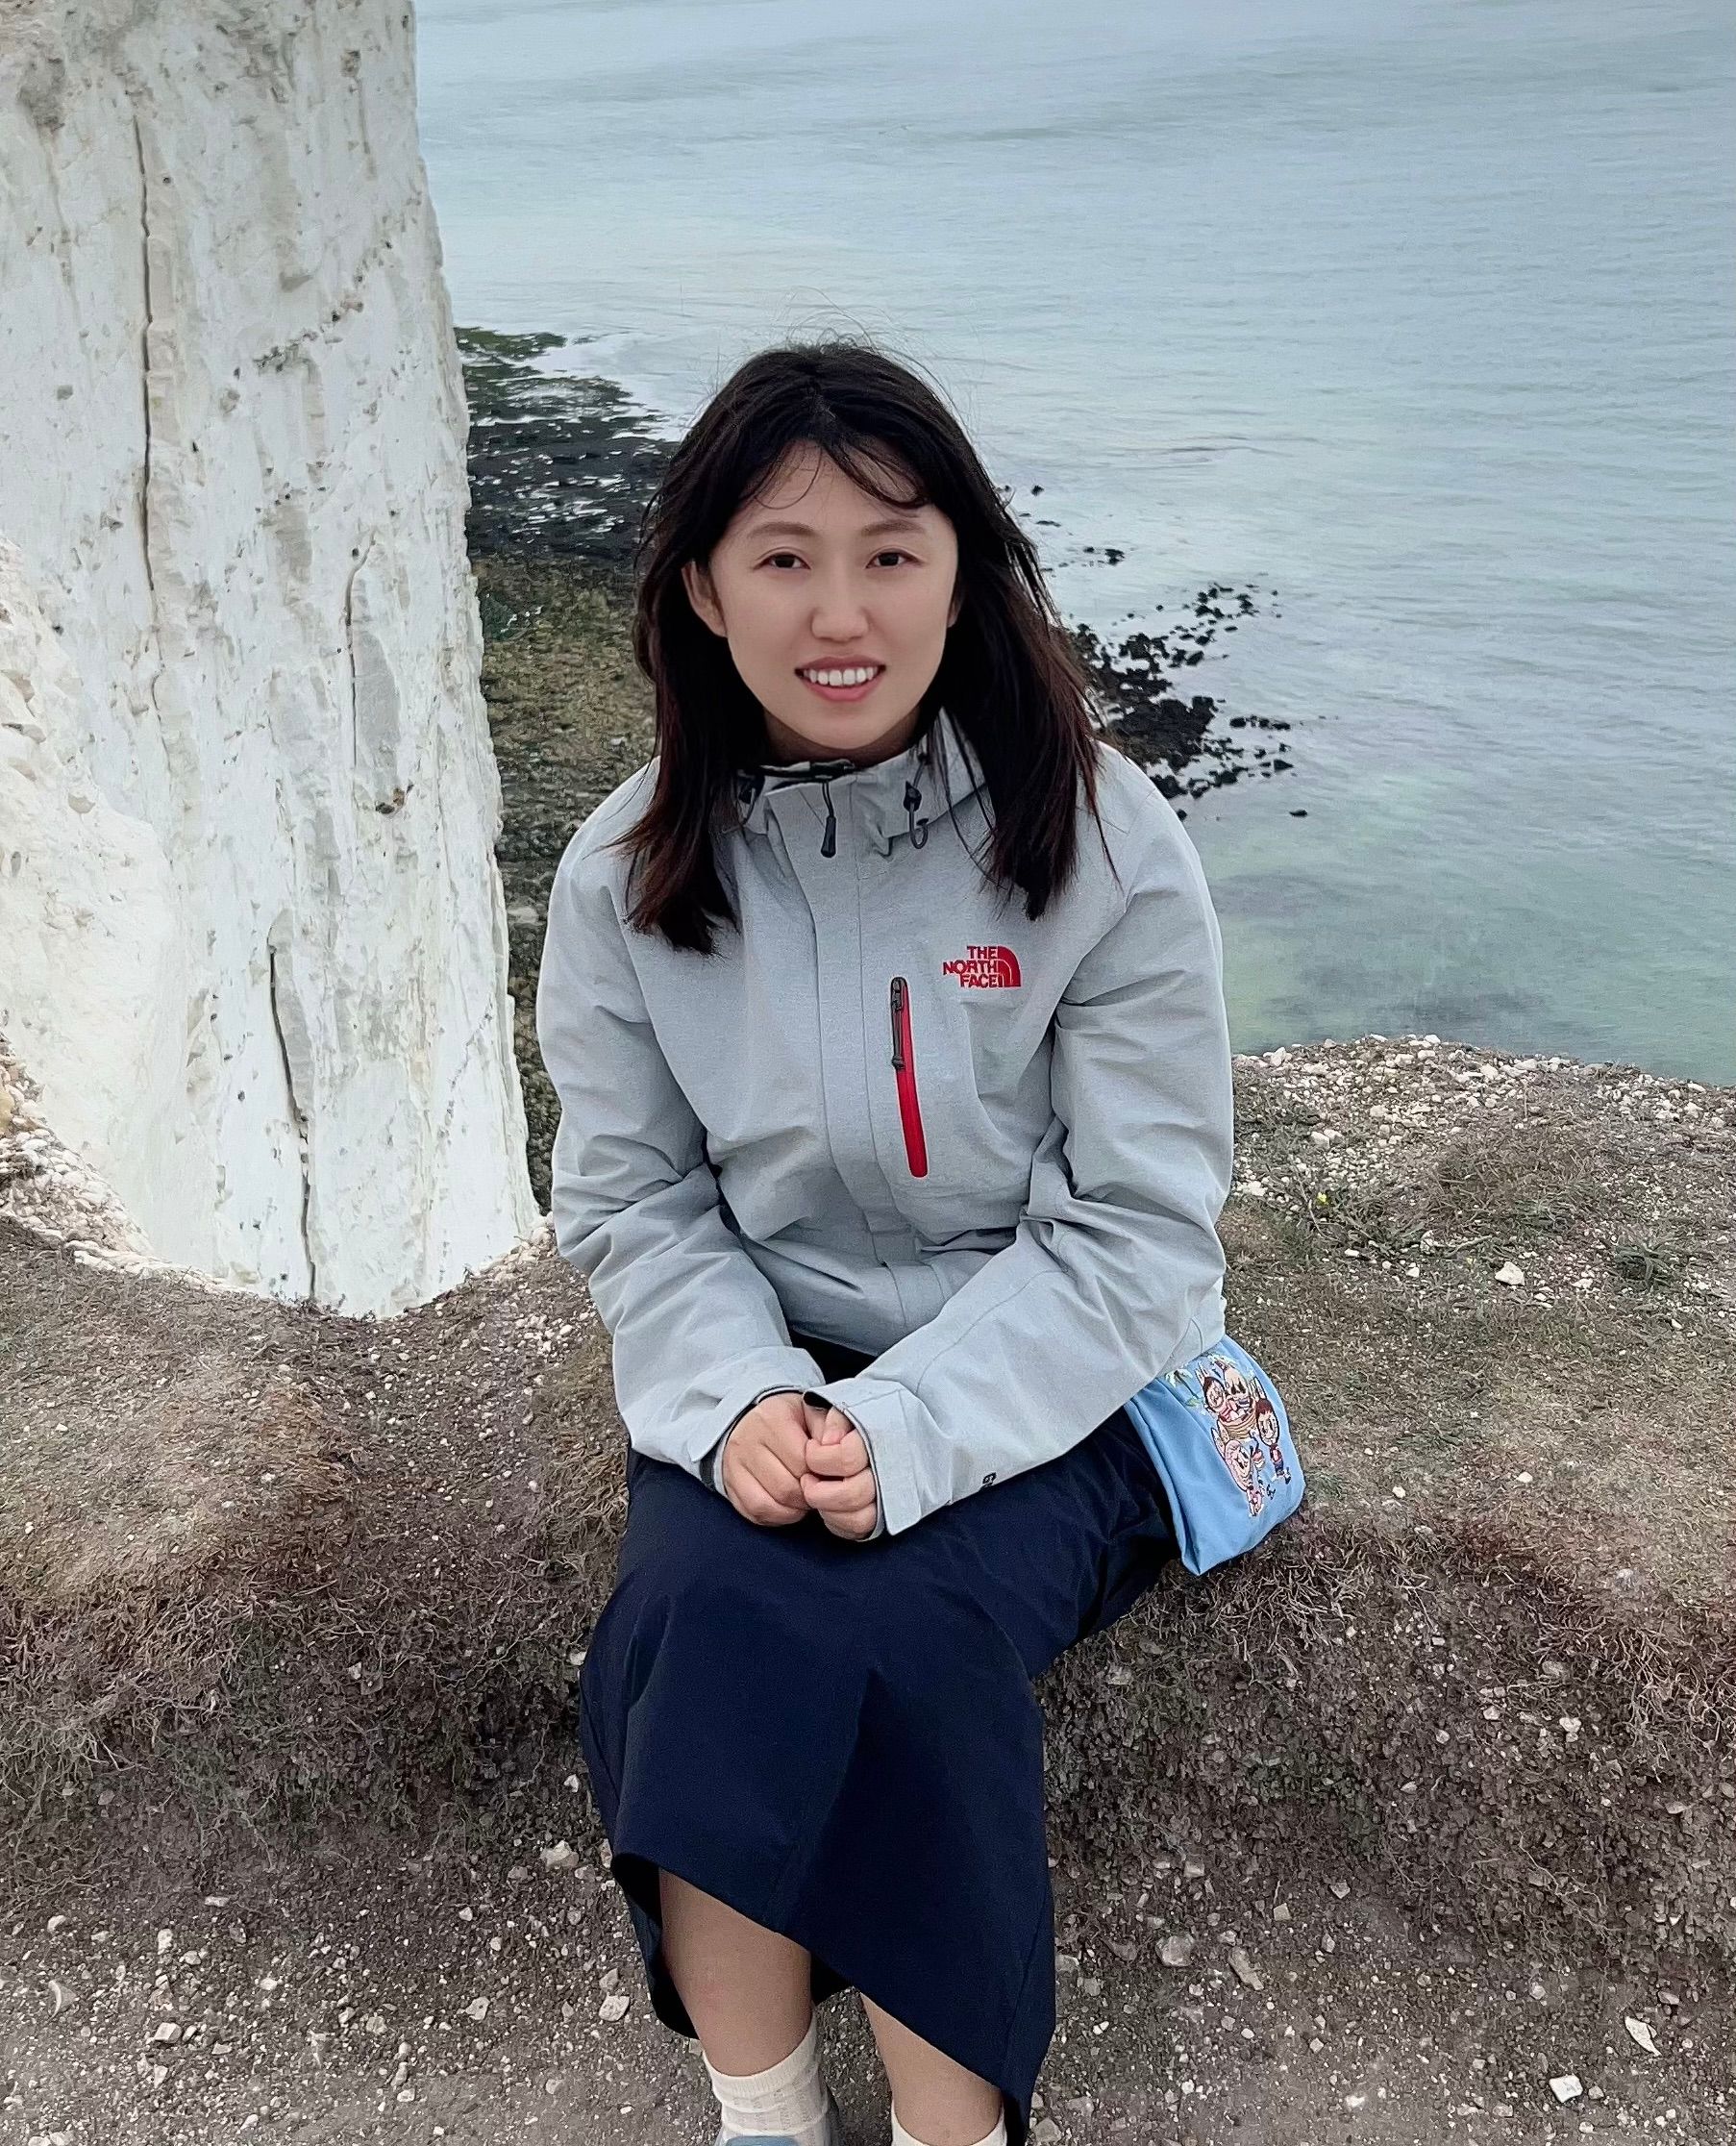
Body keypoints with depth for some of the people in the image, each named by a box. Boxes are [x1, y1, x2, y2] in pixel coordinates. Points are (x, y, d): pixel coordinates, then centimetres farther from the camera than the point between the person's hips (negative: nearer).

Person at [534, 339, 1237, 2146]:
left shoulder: (1103, 848, -11)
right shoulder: (630, 872, -3)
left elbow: (1136, 1224, -11)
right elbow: (629, 1200, 1)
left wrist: (898, 1436, -23)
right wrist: (741, 1402, -18)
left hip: (1048, 1385, -2)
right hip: (764, 1370, 3)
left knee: (884, 1639, -28)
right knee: (702, 1612, -27)